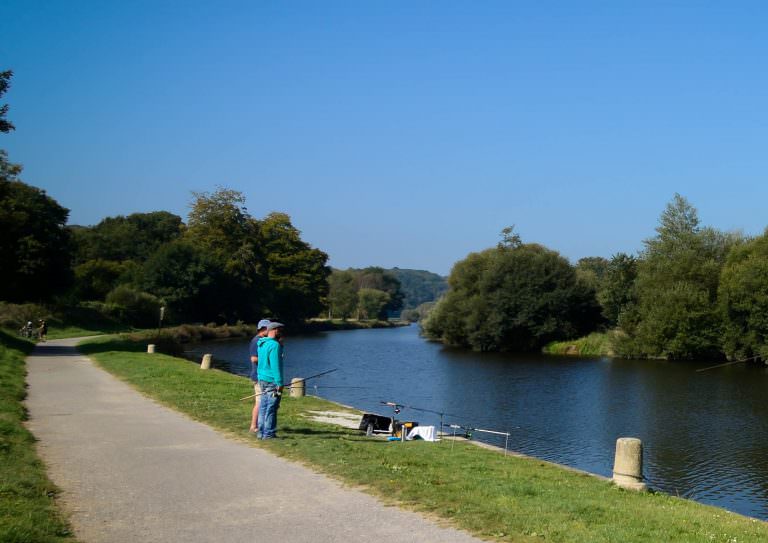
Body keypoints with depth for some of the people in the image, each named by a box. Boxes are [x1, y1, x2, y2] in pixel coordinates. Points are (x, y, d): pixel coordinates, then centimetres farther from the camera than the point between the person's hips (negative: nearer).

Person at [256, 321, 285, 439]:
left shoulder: (262, 344, 12)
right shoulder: (274, 345, -16)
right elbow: (276, 365, -20)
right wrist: (280, 383, -19)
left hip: (262, 379, 9)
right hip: (272, 381, -9)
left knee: (263, 407, 13)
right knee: (271, 408, -5)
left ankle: (262, 432, 18)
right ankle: (269, 434, -2)